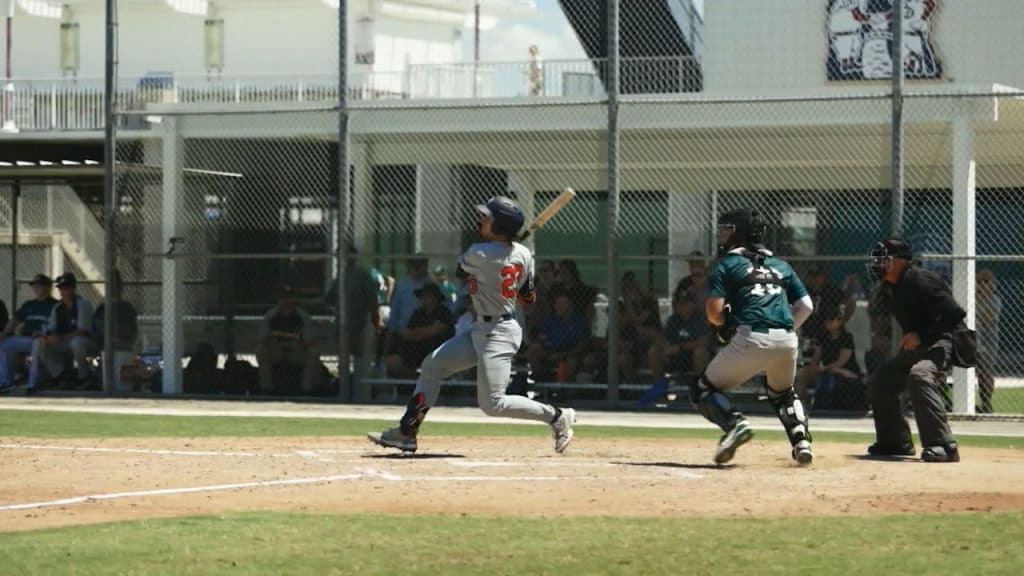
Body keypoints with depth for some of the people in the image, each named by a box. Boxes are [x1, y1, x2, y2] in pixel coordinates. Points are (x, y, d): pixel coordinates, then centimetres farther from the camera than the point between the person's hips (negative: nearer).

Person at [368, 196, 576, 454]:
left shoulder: (480, 254, -22)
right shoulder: (524, 254, 0)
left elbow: (460, 270, 0)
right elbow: (529, 297, 9)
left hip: (497, 335, -10)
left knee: (493, 404, -8)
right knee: (432, 365, 12)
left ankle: (557, 416, 2)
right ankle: (406, 433, 16)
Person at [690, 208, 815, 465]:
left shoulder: (727, 264, 9)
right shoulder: (780, 266, 23)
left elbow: (714, 311, -2)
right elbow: (805, 306, 16)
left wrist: (723, 327, 18)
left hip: (751, 339, -5)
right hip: (787, 341, 5)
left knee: (703, 390, 11)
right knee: (782, 392, 34)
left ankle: (734, 423, -16)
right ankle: (801, 439, 11)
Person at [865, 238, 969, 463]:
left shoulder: (922, 282, -21)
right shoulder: (888, 291, 8)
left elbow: (954, 315, -25)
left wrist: (921, 335, -23)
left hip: (943, 341, -10)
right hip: (915, 345, 10)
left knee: (919, 375, -36)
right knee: (880, 381, 13)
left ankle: (943, 445, -40)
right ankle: (896, 442, 28)